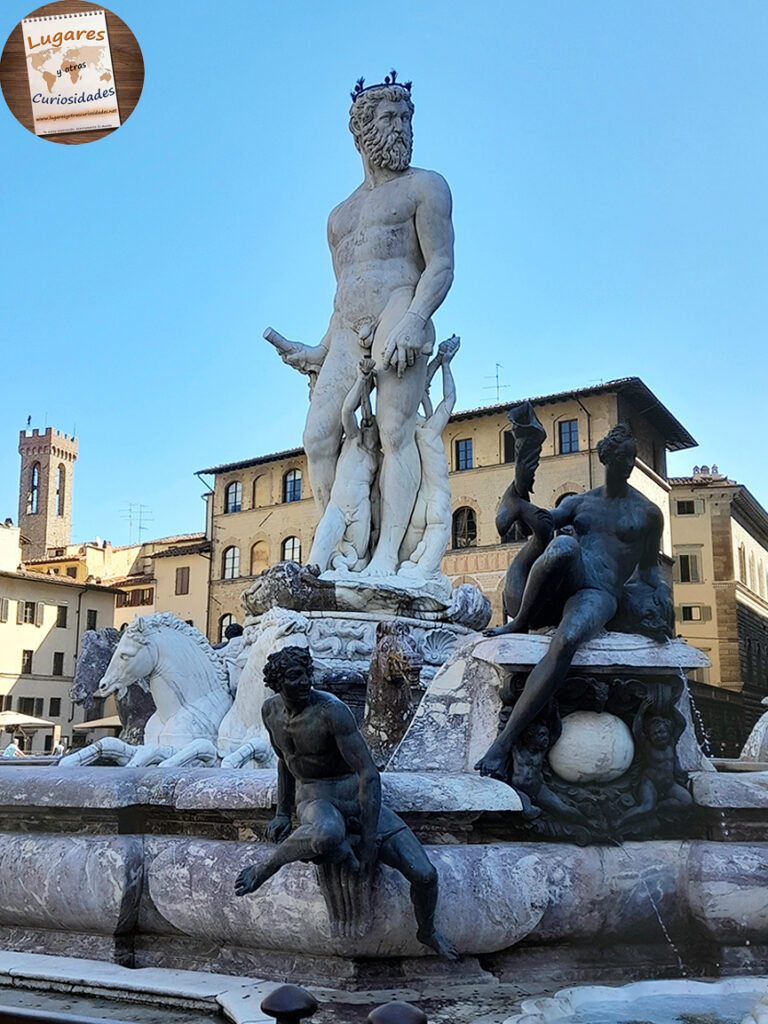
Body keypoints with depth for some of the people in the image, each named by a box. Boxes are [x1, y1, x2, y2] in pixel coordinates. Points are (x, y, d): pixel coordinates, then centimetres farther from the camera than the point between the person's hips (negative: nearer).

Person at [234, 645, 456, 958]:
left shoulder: (332, 710, -21)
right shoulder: (271, 711, -1)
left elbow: (369, 775, -23)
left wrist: (369, 841, -25)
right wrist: (283, 812, 18)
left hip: (358, 799, -1)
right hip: (314, 800, 1)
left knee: (425, 875, -12)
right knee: (327, 835, -42)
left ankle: (427, 931, 21)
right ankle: (265, 869, -16)